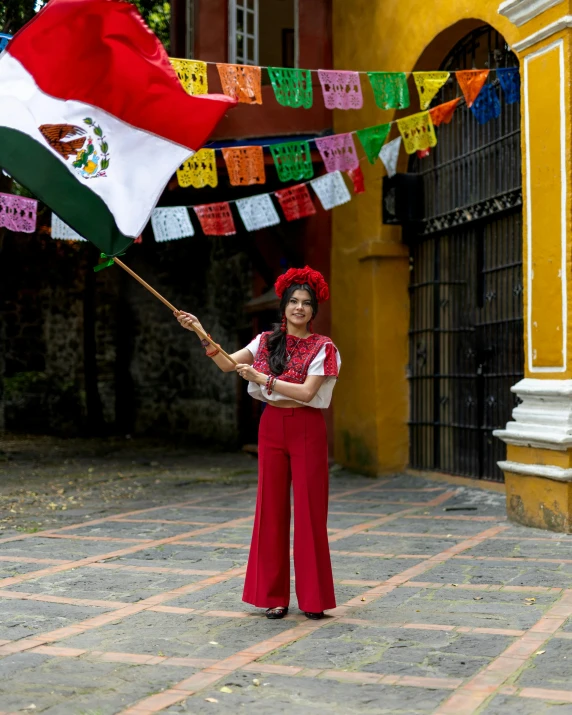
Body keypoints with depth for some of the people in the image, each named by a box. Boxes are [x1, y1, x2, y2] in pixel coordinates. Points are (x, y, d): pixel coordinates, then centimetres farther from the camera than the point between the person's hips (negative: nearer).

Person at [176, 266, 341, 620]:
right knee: (272, 508, 4)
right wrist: (202, 334, -9)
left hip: (307, 430, -3)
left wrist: (263, 378, -17)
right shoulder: (267, 341, 9)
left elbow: (306, 392, -15)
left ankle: (314, 596, 9)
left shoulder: (323, 348, -3)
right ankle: (274, 595, 11)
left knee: (310, 510, -1)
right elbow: (227, 364, 0)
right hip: (272, 426, 3)